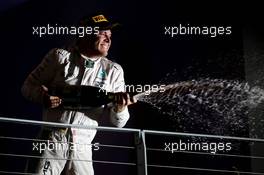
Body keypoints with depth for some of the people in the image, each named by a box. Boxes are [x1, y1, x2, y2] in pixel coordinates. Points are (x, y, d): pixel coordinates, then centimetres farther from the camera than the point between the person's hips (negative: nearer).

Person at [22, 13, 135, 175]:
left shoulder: (114, 71, 5)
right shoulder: (60, 56, 2)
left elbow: (118, 122, 4)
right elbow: (28, 86, 6)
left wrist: (119, 108, -18)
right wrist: (43, 96, -15)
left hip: (82, 148, 1)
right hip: (51, 141, -1)